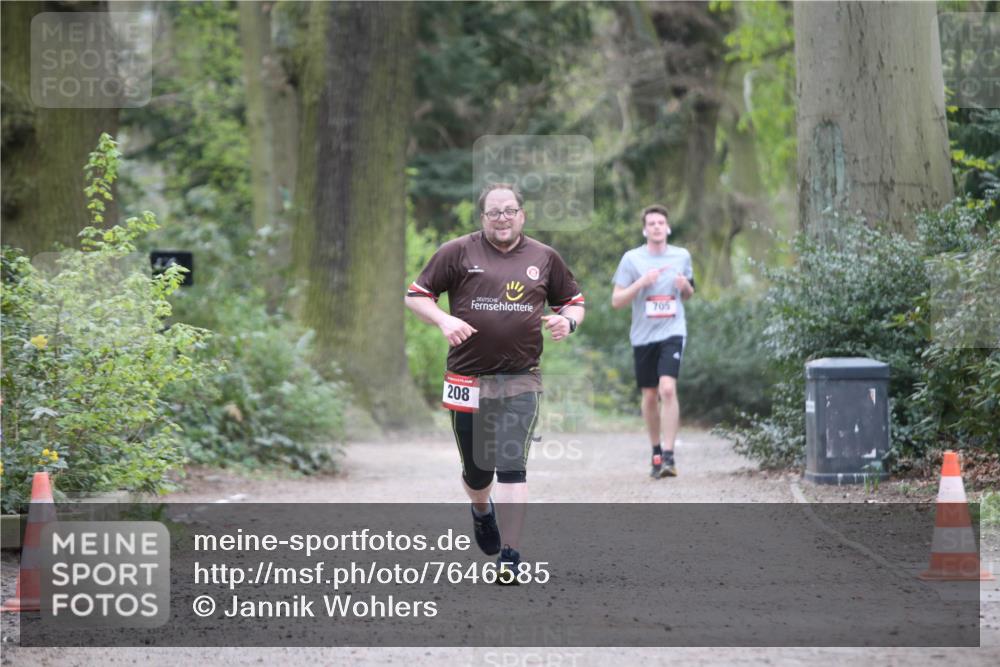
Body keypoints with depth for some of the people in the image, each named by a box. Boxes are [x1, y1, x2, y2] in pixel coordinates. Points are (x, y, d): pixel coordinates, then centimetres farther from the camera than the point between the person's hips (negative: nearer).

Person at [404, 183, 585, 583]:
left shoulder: (544, 258, 8)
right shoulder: (458, 252, 1)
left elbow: (574, 301, 19)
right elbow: (416, 294, 4)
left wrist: (568, 320, -4)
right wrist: (443, 321, -13)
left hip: (520, 380, 0)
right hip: (467, 380, 0)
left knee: (512, 467, -13)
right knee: (476, 471, 12)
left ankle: (510, 557, -9)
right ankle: (482, 510, 47)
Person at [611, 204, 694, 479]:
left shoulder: (682, 256, 6)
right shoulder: (631, 259, 0)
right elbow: (616, 301, 0)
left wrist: (685, 286, -3)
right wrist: (641, 283, -15)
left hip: (672, 332, -1)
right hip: (643, 335, 1)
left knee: (668, 389, -19)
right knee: (650, 396, 8)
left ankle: (668, 456, -19)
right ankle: (656, 451, 27)